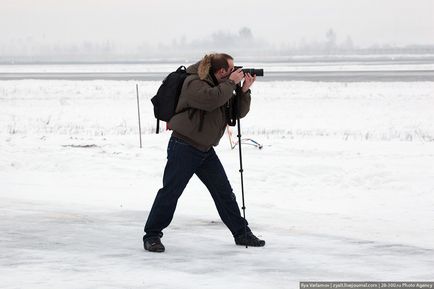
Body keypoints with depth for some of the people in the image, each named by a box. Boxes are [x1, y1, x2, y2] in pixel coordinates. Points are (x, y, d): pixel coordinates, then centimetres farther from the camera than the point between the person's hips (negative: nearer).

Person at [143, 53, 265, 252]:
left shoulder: (222, 87, 10)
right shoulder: (194, 83, -15)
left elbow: (239, 112, 11)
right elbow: (211, 99, -35)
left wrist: (244, 91, -4)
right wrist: (231, 83, -23)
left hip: (205, 149, 8)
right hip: (183, 147, -8)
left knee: (224, 192, 7)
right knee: (170, 192, -6)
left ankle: (241, 234, 15)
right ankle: (152, 236, 2)